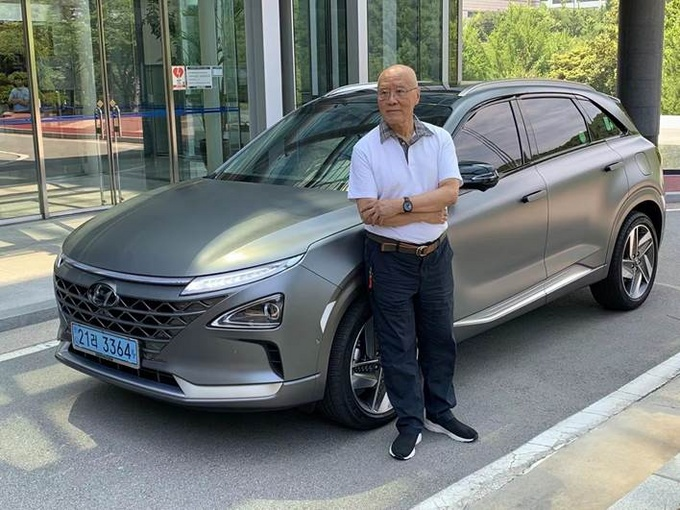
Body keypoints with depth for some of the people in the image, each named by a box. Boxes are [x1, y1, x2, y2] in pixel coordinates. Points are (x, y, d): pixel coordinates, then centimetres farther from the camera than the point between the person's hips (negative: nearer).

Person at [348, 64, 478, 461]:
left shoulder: (439, 140, 2)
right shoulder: (366, 149, -6)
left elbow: (450, 192, -11)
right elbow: (367, 212, -15)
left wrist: (401, 204, -21)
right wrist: (427, 212, -14)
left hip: (435, 255, 3)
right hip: (390, 260, -3)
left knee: (440, 339, 15)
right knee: (399, 348, 3)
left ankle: (440, 413, 31)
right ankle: (410, 424, 17)